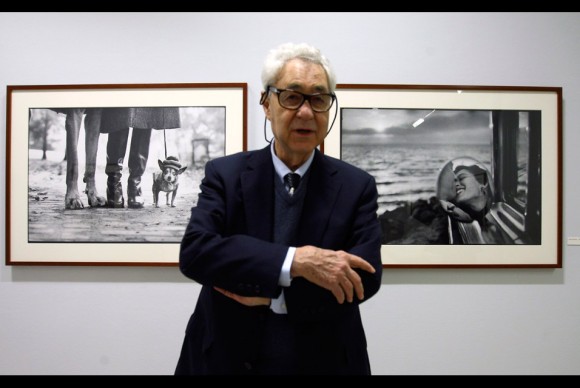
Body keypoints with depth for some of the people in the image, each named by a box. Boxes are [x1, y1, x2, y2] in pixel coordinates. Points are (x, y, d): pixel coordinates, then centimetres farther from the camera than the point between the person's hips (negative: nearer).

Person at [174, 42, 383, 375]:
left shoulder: (357, 186, -4)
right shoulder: (225, 174, -5)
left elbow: (365, 277, -12)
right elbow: (194, 251, -18)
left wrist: (276, 296, -19)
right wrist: (295, 260, -29)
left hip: (323, 362, 1)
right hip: (227, 358, 0)